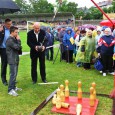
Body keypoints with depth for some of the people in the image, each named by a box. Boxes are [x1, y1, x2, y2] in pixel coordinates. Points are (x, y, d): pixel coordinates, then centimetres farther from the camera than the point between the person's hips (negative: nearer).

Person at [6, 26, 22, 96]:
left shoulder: (14, 39, 13)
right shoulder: (10, 40, -17)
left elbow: (18, 48, 17)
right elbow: (18, 47, -22)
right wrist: (19, 40, -12)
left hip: (15, 59, 10)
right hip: (12, 60, -10)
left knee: (15, 74, 15)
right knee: (13, 75, -9)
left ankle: (13, 87, 25)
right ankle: (10, 90, -3)